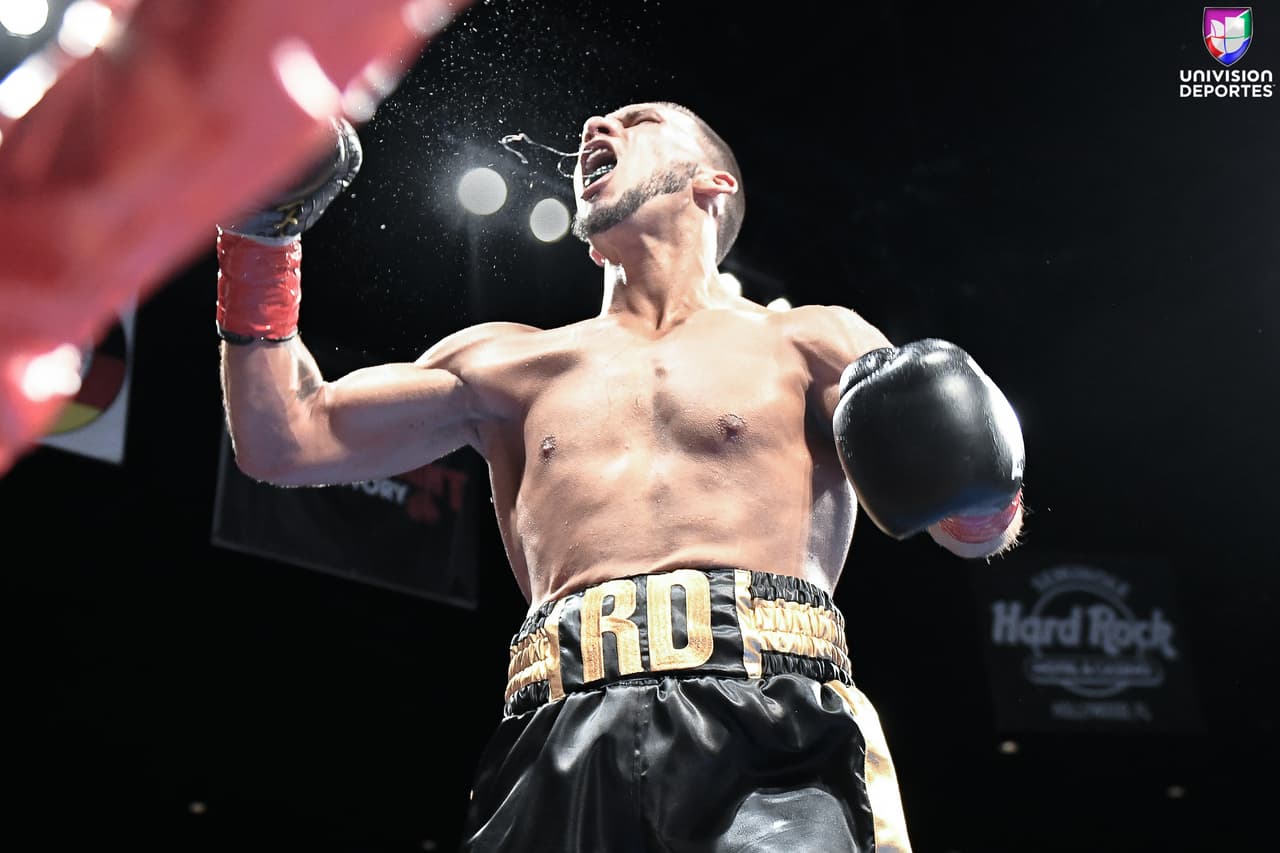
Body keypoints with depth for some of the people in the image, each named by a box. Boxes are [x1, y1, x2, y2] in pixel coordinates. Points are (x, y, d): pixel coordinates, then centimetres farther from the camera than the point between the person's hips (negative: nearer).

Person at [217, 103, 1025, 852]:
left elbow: (986, 526, 11)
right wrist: (263, 236, 14)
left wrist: (975, 492, -12)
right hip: (563, 752, 2)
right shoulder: (509, 366, 22)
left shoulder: (809, 343, 15)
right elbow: (285, 441, 19)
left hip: (768, 732, -2)